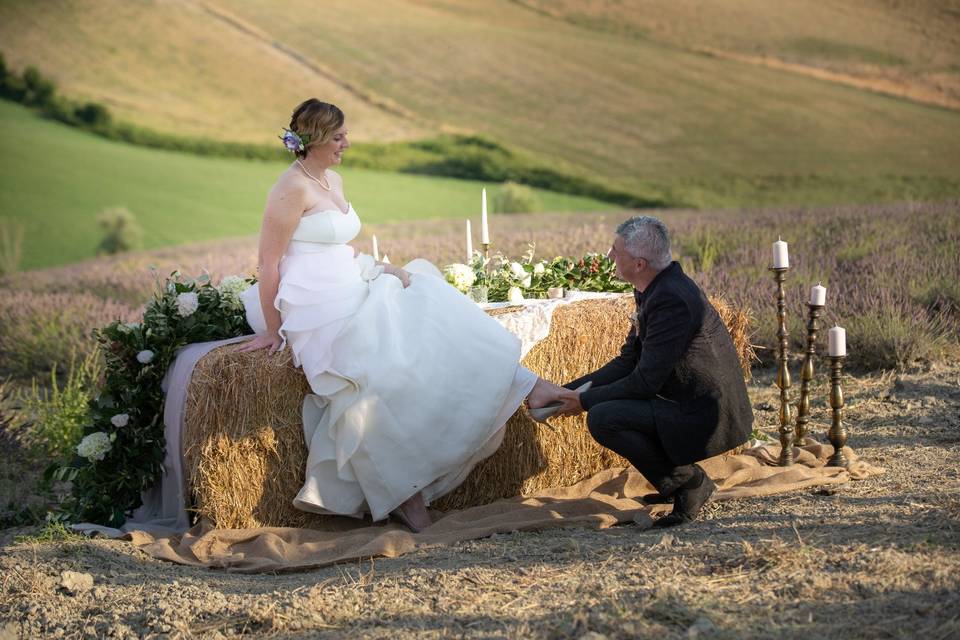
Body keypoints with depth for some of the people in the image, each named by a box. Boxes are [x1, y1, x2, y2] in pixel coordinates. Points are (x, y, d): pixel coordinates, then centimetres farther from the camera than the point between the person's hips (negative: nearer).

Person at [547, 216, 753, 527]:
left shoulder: (670, 300, -23)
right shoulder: (657, 289, 8)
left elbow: (646, 381, -22)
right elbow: (628, 361, 12)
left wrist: (584, 401, -11)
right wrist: (569, 390, 5)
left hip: (708, 418, -11)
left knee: (602, 418, -20)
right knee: (604, 403, 17)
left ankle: (688, 480, -6)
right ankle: (674, 485, 15)